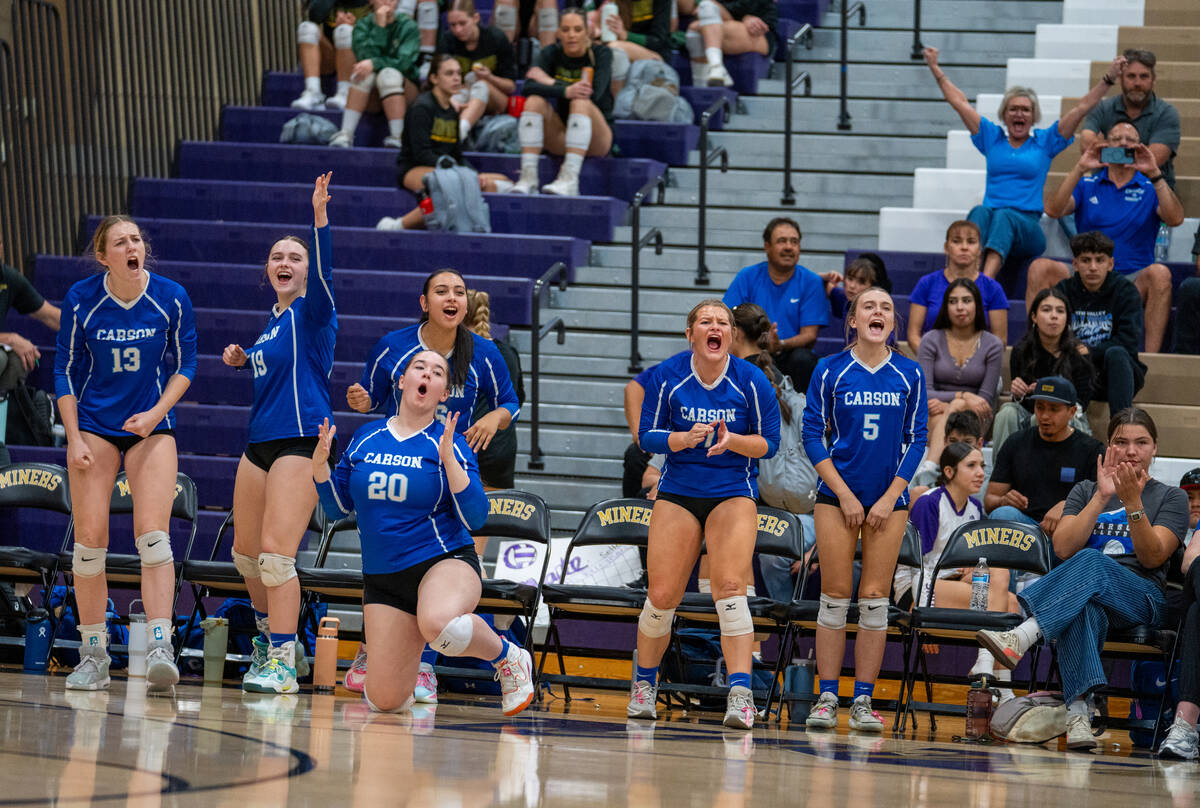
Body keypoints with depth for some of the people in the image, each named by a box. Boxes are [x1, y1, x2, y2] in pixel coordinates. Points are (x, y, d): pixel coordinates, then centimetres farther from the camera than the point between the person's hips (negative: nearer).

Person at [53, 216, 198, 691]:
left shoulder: (171, 299, -8)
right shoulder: (80, 300, -8)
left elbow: (184, 365, 3)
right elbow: (65, 370, 0)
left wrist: (157, 413, -12)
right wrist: (74, 438, -6)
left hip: (151, 426, 0)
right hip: (93, 425, 0)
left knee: (152, 534, -15)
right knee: (90, 538, -4)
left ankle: (159, 647, -23)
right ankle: (93, 656, 5)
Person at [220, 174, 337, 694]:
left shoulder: (311, 312, -5)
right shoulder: (274, 320, 17)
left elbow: (322, 272, -26)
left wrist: (320, 218, -38)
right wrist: (242, 360, 15)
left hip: (301, 443, -9)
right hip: (261, 442, 9)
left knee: (275, 551, -16)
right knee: (246, 553, 15)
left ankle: (281, 664, -14)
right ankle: (272, 638, 35)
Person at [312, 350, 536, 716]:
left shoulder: (448, 443, -3)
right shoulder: (366, 438, 7)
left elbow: (475, 518, -11)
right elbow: (338, 508, 12)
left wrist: (449, 461, -21)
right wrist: (320, 464, -5)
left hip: (445, 562, -4)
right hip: (381, 576, 4)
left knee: (438, 624, -41)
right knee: (384, 700, -2)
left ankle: (507, 657, -10)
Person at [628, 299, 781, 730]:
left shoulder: (751, 381, -6)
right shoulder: (666, 377, -4)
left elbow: (768, 443, -1)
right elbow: (647, 435, 0)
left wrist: (731, 440, -21)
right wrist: (686, 438, -20)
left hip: (733, 494, -1)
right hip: (677, 494, 1)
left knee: (730, 588, -20)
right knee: (662, 596, -1)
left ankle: (740, 695, -24)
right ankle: (644, 684, 25)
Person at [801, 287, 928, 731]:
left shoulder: (909, 374, 3)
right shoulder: (830, 370, -1)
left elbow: (916, 440, 5)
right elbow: (812, 435, -1)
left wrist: (890, 498, -4)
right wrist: (844, 494, -7)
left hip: (889, 498, 1)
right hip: (837, 494, -1)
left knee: (875, 599, 0)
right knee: (835, 596, -3)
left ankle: (864, 700, 3)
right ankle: (827, 698, 1)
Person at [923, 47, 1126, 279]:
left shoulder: (1045, 141, 17)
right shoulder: (992, 137, 22)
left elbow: (1082, 108, 12)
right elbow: (959, 102, 24)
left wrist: (1109, 78, 5)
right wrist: (935, 69, 26)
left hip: (1028, 228, -2)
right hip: (990, 216, 2)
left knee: (1004, 216, -36)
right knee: (980, 212, -34)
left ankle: (986, 279, -61)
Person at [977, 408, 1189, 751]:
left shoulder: (1171, 498, 16)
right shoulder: (1085, 491, 22)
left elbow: (1152, 557, -1)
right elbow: (1064, 548, 5)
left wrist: (1133, 503, -13)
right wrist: (1101, 497, -4)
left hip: (1141, 599, -1)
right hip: (1086, 596, 1)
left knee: (1091, 562, -37)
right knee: (1083, 607, -40)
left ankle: (1020, 638, -55)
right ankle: (1078, 711, -59)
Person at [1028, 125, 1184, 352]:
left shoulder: (1150, 189, 10)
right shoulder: (1086, 185, 13)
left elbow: (1175, 219, -10)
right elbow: (1053, 210, -4)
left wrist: (1155, 174, -18)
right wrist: (1079, 170, -12)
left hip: (1132, 281, -1)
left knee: (1159, 273, -34)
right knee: (1040, 267, -23)